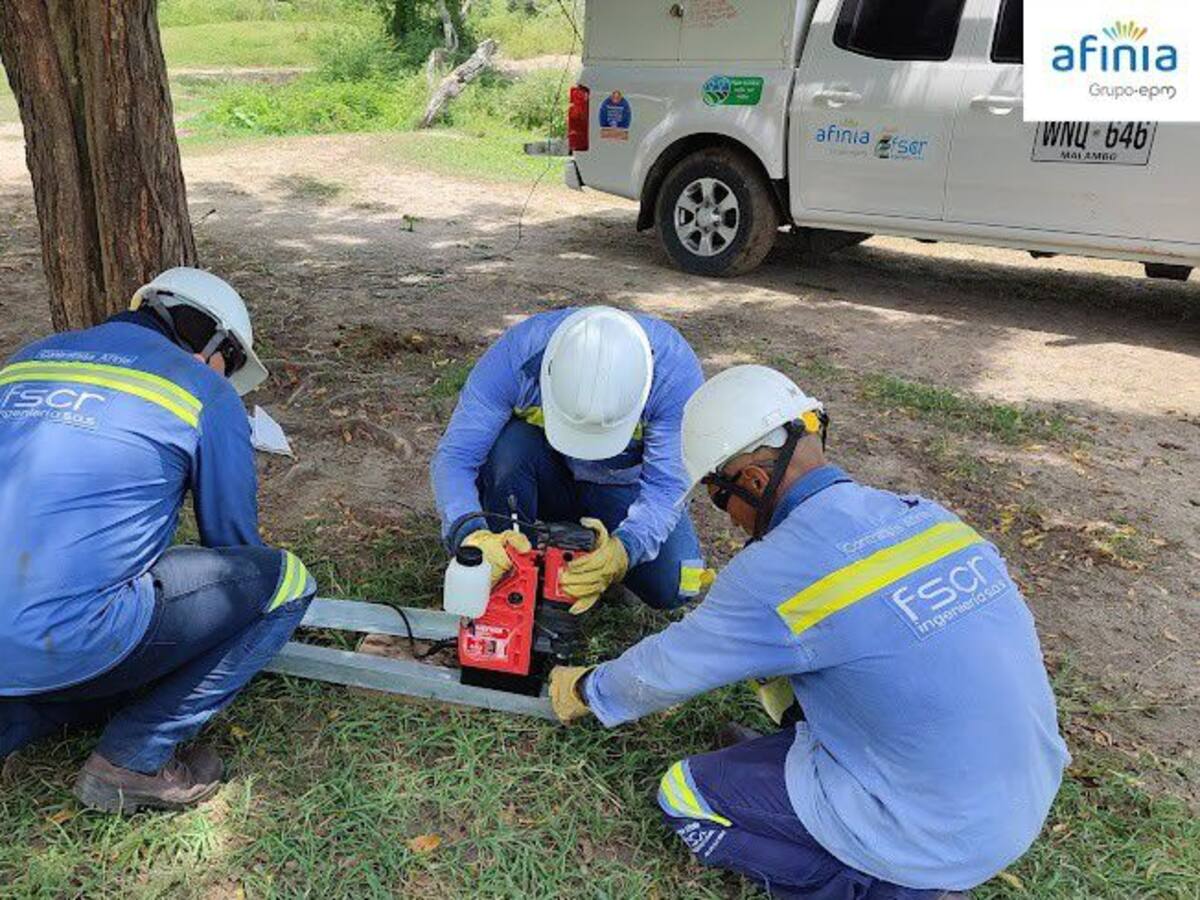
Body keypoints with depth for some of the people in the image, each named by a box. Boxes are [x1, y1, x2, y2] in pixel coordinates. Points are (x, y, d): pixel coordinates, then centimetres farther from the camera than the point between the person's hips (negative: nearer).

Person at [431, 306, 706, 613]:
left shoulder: (675, 367, -32)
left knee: (673, 587, -21)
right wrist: (471, 534, -50)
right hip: (547, 477, 0)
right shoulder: (517, 354, -32)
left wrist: (622, 551, -51)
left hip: (621, 487, 1)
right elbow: (453, 459, -31)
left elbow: (666, 486, -32)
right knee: (509, 444, -35)